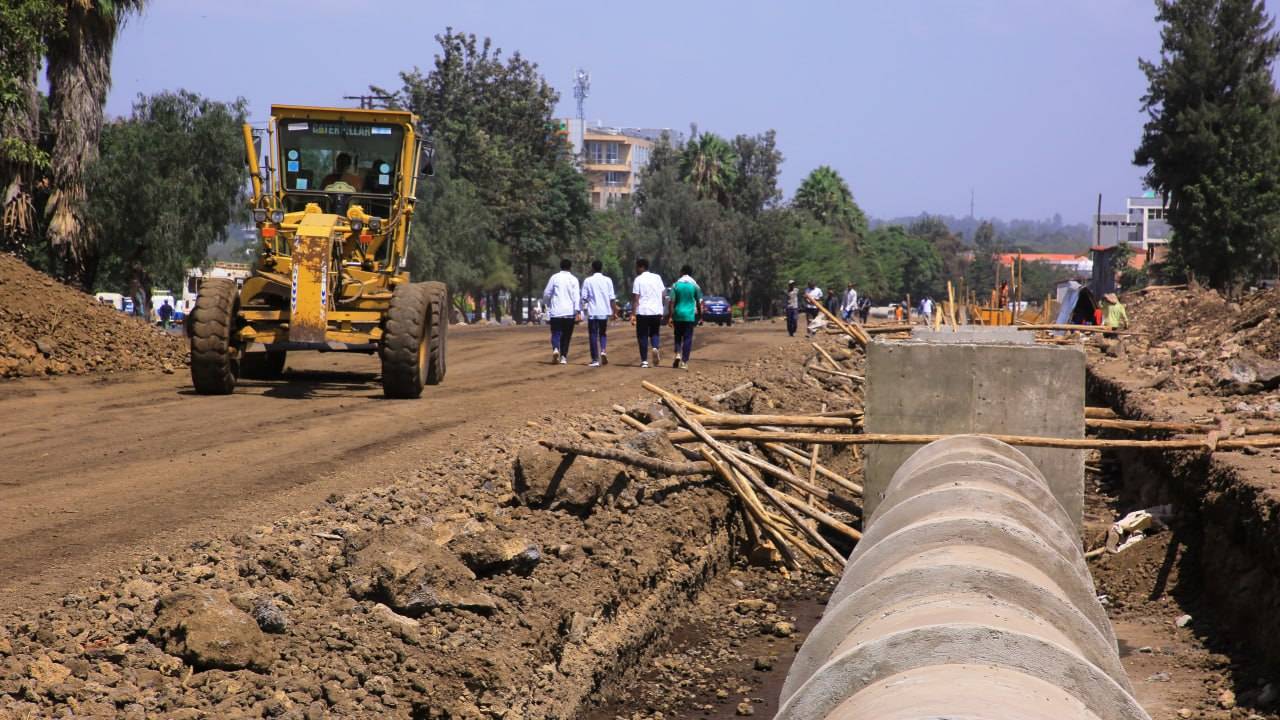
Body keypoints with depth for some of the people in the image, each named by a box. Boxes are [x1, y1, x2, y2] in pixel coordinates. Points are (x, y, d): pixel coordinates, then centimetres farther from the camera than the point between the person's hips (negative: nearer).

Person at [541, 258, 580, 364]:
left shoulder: (554, 278, 1)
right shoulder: (573, 279, 1)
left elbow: (546, 294, 4)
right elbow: (576, 296, -6)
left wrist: (547, 304, 23)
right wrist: (577, 312, -9)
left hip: (556, 311, -1)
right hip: (569, 311, 1)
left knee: (556, 333, 1)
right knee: (566, 335, 11)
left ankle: (555, 349, -26)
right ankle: (563, 356, 9)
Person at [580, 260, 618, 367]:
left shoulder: (587, 280, -1)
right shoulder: (607, 280, 3)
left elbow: (584, 297, -3)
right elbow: (612, 298, 2)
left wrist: (584, 309, 8)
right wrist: (614, 311, 7)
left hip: (592, 312, -2)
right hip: (604, 311, 2)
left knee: (593, 335, 4)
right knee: (603, 333, 17)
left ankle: (595, 359, 0)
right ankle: (603, 351, -8)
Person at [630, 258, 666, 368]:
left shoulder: (638, 280, -5)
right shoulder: (657, 277, 9)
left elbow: (635, 298, -10)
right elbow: (664, 294, 9)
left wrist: (633, 314, -10)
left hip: (642, 311, -4)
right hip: (657, 311, 4)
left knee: (642, 336, 3)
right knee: (654, 333, 17)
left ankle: (644, 360, 0)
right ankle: (655, 348, -13)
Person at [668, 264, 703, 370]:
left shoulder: (676, 285, -1)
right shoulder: (694, 286, -1)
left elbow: (672, 302, -5)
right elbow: (699, 303, 2)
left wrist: (670, 316, -2)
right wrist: (700, 316, 11)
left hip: (678, 315, 1)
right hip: (690, 316, -1)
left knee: (678, 336, 16)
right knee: (687, 338, 3)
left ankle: (677, 354, -7)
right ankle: (684, 362, -3)